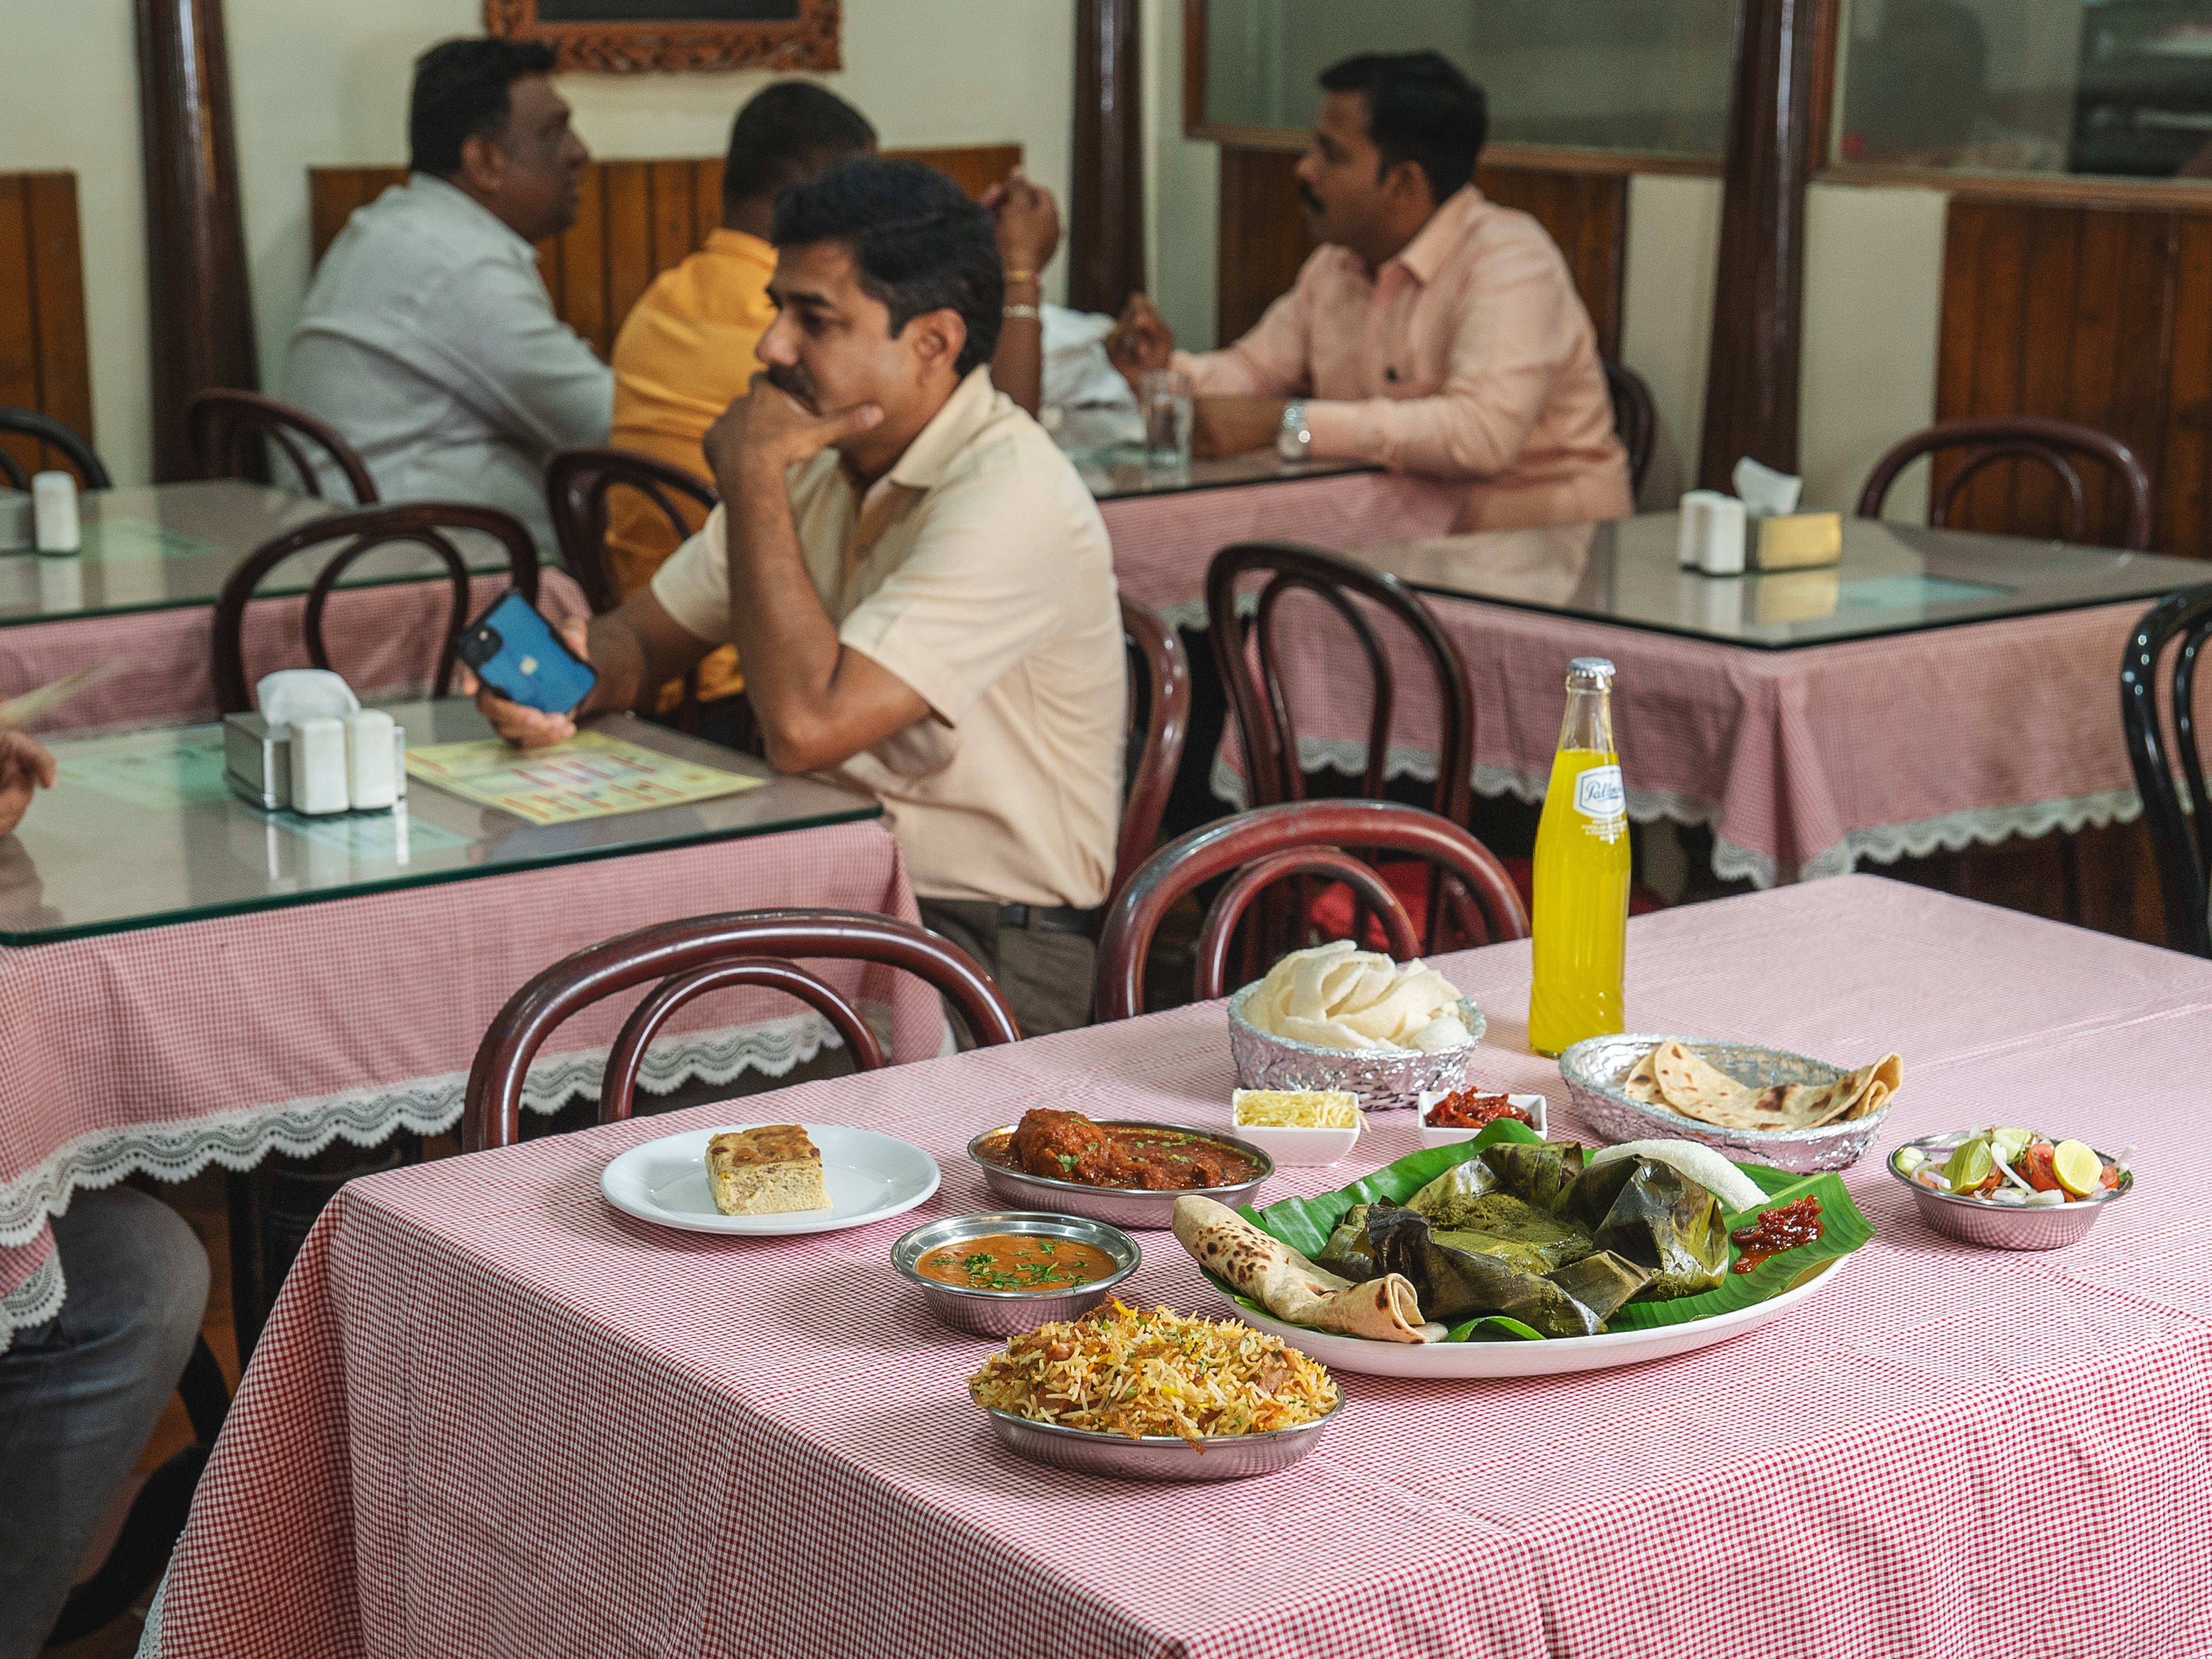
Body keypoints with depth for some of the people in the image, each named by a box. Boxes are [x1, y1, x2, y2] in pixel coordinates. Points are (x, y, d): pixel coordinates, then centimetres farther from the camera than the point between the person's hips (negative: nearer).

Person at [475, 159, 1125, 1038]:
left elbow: (807, 725, -28)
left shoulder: (1011, 500, -20)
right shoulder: (819, 464, 8)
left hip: (991, 947, -7)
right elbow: (642, 636, 15)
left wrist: (751, 477, -19)